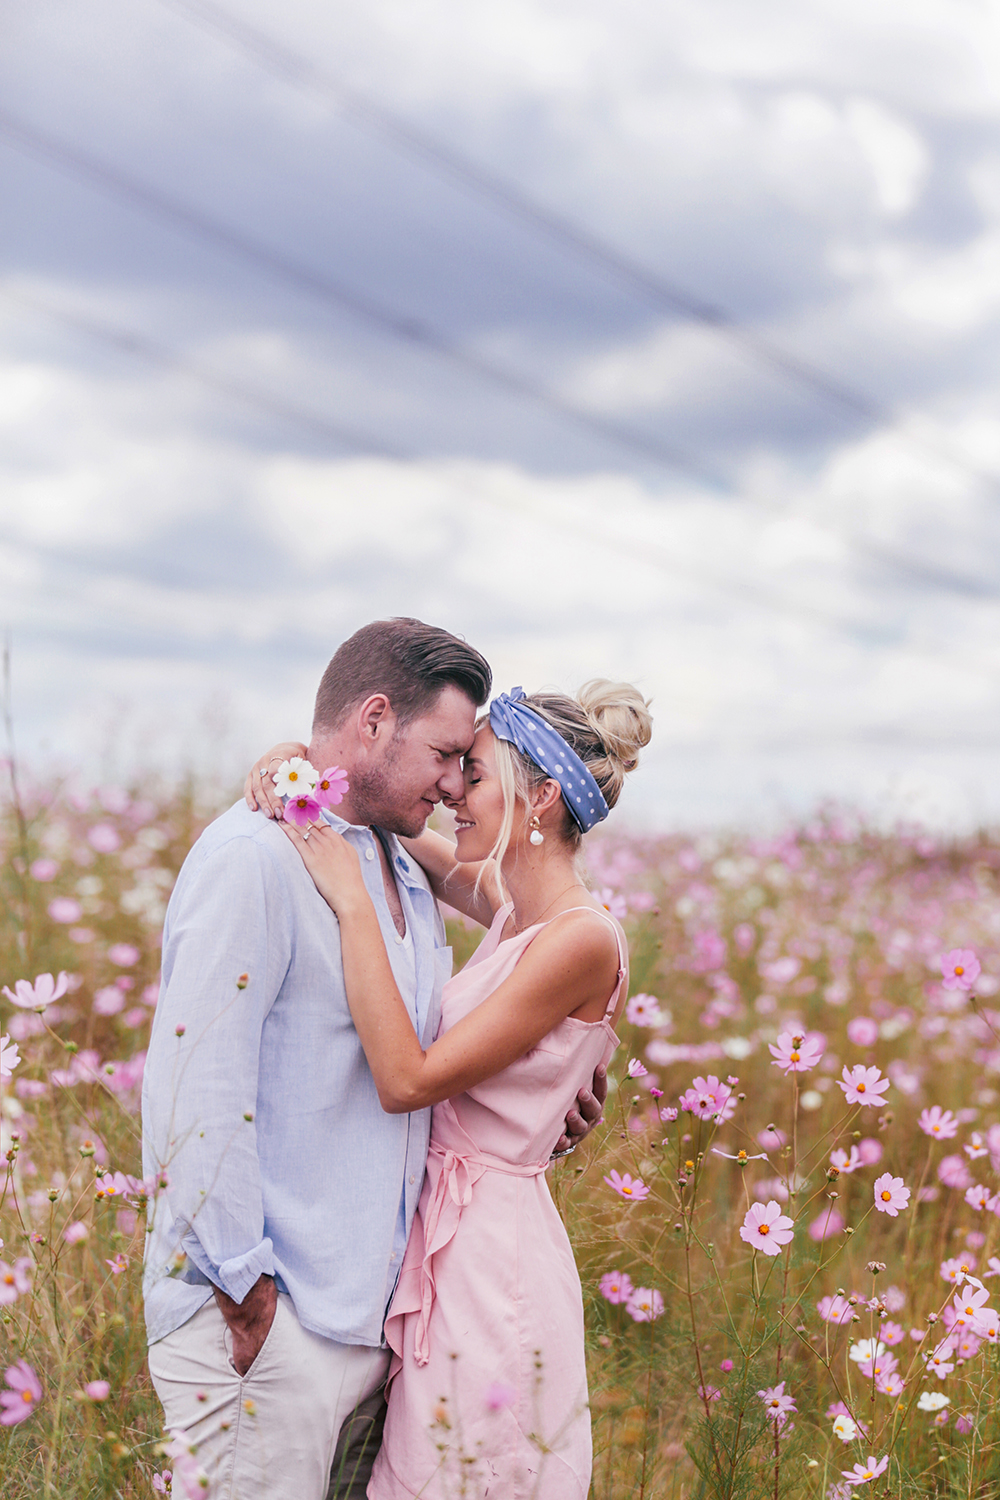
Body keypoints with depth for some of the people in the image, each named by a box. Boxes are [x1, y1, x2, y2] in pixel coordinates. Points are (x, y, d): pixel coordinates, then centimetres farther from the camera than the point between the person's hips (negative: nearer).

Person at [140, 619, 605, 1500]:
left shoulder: (408, 878, 17)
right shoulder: (253, 857, -14)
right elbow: (193, 1090, -20)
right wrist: (245, 1291, -19)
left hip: (371, 1318, 9)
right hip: (264, 1324, -9)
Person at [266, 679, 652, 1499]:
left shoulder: (582, 939, -19)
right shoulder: (516, 910, 7)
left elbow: (408, 1079, -22)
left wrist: (352, 902, -20)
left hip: (492, 1255, -9)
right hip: (444, 1241, 9)